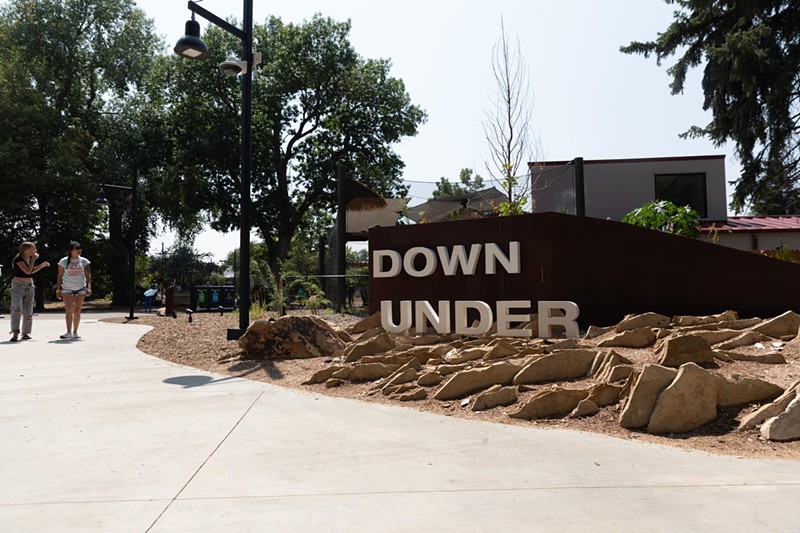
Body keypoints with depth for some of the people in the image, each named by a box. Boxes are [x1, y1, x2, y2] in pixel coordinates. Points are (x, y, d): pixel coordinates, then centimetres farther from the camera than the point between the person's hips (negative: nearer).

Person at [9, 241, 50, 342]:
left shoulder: (29, 258, 11)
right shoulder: (18, 259, -12)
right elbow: (28, 271, -21)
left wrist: (42, 265, 11)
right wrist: (33, 259, -14)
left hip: (29, 286, 8)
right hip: (18, 285, -8)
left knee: (28, 311, 7)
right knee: (17, 309, -16)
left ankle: (25, 333, 14)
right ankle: (15, 333, -21)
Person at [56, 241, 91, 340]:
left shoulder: (84, 261, 5)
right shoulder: (64, 261, 1)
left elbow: (88, 275, 1)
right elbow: (60, 276, 5)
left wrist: (89, 286, -11)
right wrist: (58, 289, 2)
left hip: (80, 289, 2)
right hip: (67, 289, -2)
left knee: (77, 311, 6)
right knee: (69, 310, -13)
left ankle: (75, 332, 14)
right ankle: (69, 333, -17)